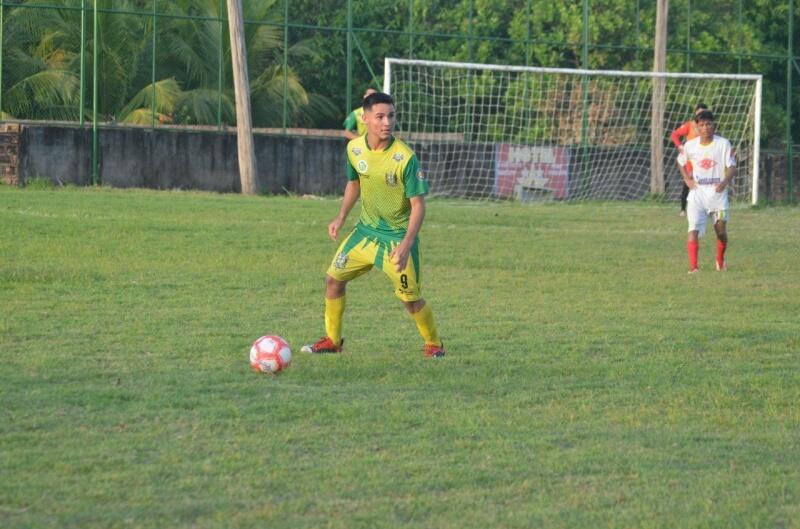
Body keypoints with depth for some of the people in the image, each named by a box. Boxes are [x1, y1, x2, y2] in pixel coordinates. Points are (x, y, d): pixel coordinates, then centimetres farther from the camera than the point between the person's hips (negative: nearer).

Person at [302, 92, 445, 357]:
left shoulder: (405, 157, -24)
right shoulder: (354, 149, -7)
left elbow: (418, 205, -20)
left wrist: (406, 245, -28)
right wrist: (341, 218, 7)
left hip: (398, 236, -5)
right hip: (366, 230, 5)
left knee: (411, 298, -4)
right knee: (333, 278, 6)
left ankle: (433, 344, 22)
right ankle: (332, 340, 24)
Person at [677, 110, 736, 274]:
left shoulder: (723, 144, -6)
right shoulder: (689, 145, 0)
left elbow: (732, 167, -8)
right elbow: (681, 162, 19)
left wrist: (725, 181, -28)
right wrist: (687, 180, 4)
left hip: (717, 191, -1)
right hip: (697, 191, 1)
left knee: (721, 230, 9)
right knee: (694, 228, -15)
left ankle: (720, 260, 35)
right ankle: (693, 265, -16)